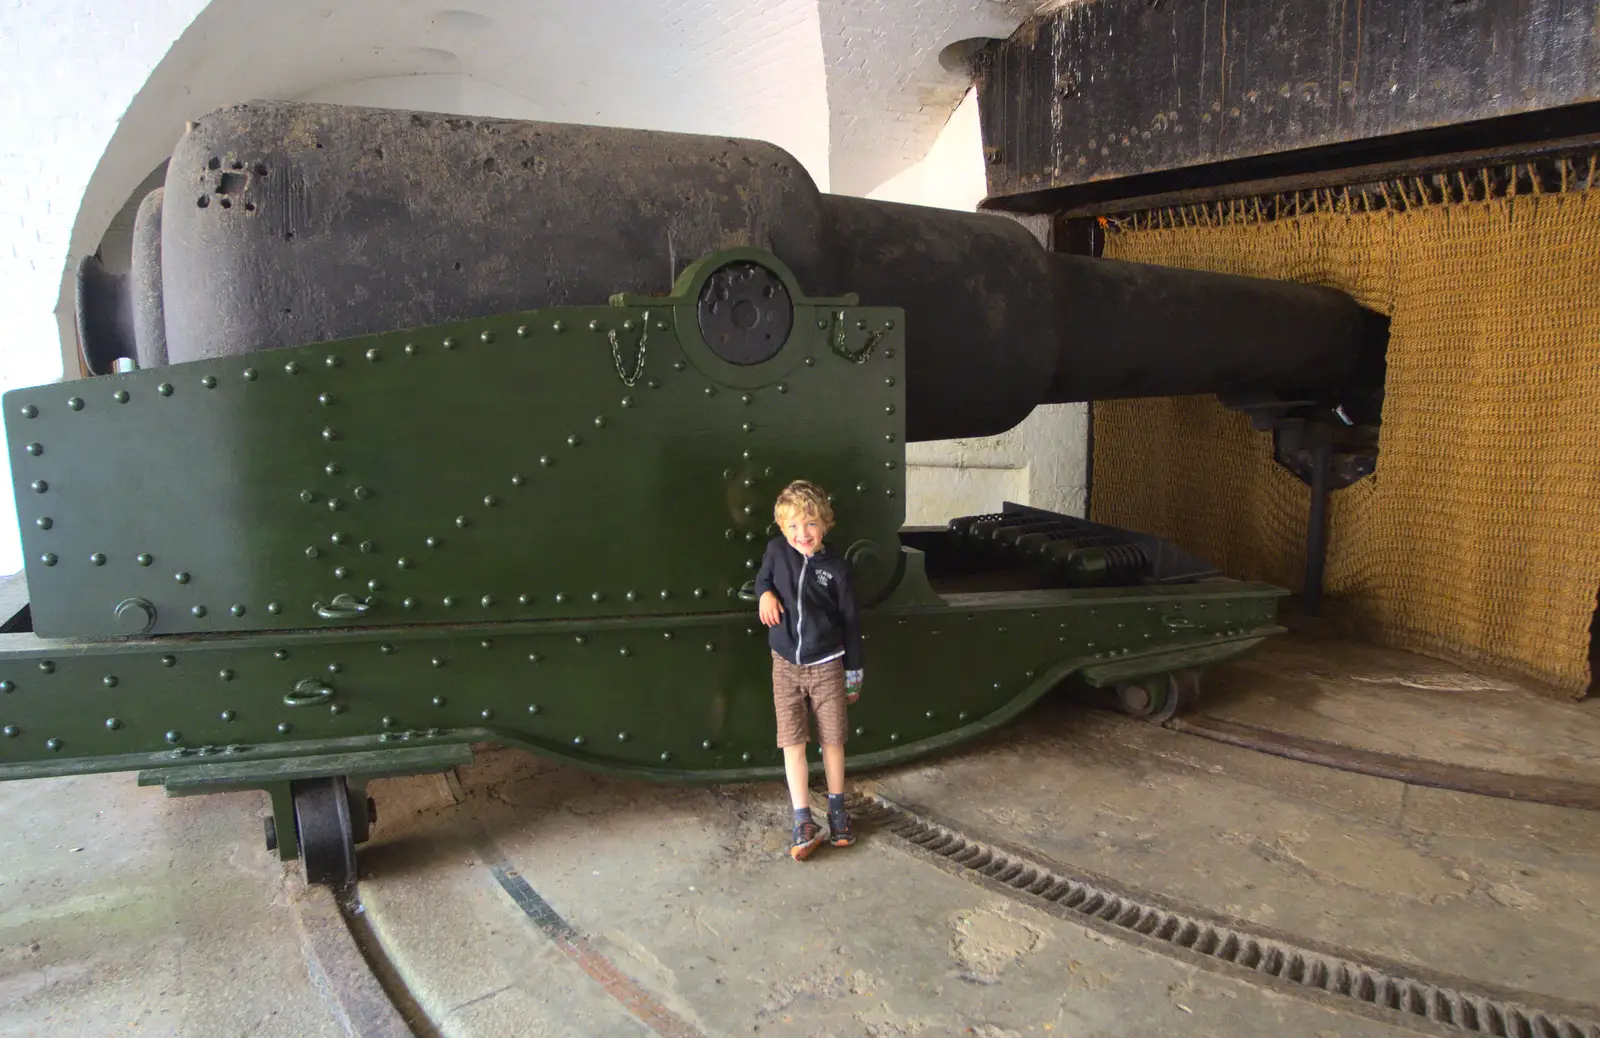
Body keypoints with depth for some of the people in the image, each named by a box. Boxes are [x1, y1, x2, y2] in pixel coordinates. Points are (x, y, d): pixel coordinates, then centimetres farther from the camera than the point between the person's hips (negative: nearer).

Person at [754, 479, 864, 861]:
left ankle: (837, 809, 29)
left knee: (832, 740, 8)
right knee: (792, 741, 1)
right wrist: (765, 593, -9)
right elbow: (762, 577, 17)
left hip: (827, 665, -1)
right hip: (786, 665, 1)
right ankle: (804, 822, 8)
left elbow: (851, 622, -1)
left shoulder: (836, 569, -9)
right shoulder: (776, 550, -5)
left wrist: (853, 676, 2)